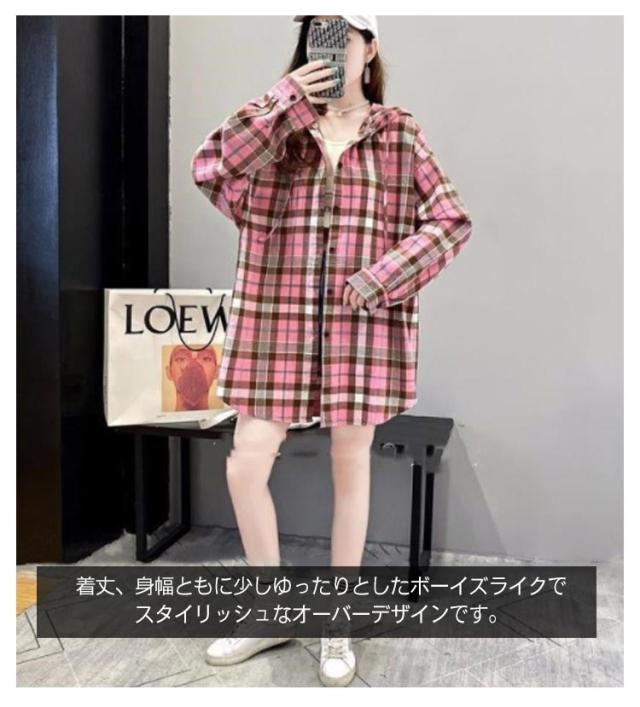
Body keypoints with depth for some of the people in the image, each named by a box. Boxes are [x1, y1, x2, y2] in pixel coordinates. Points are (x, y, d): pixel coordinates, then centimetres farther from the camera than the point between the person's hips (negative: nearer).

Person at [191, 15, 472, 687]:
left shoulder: (398, 134, 7)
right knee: (245, 466, 0)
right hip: (279, 319, 2)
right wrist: (283, 100, -10)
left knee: (350, 468, 7)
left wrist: (380, 280, -11)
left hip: (363, 323, -2)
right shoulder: (278, 123, 11)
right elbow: (209, 167, -6)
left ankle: (338, 626, 28)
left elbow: (451, 221, 1)